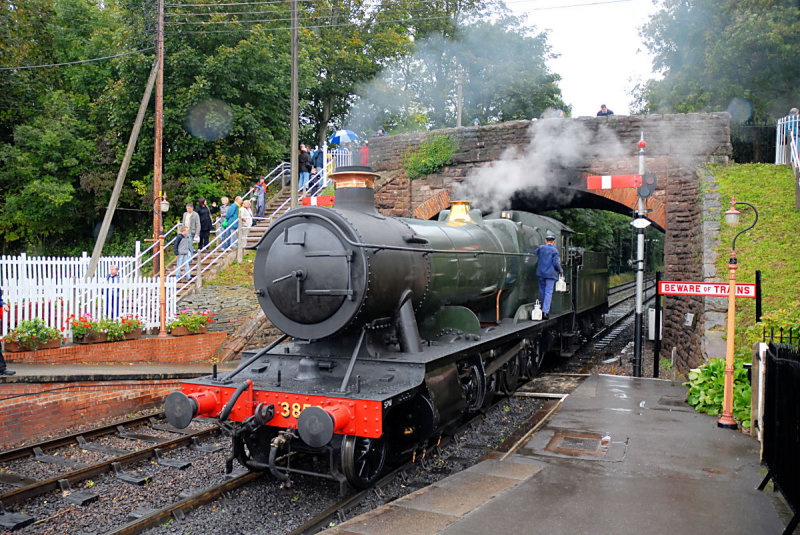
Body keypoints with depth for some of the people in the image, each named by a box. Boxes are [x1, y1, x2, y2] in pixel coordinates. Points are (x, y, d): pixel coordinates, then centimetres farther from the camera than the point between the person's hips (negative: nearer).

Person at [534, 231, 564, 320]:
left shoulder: (540, 248, 2)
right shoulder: (554, 250, -6)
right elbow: (556, 263, -9)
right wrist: (560, 270, 7)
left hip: (541, 273, 3)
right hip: (550, 274, -3)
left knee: (542, 290, 16)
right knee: (548, 292, -2)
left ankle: (545, 308, 27)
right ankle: (545, 311, -8)